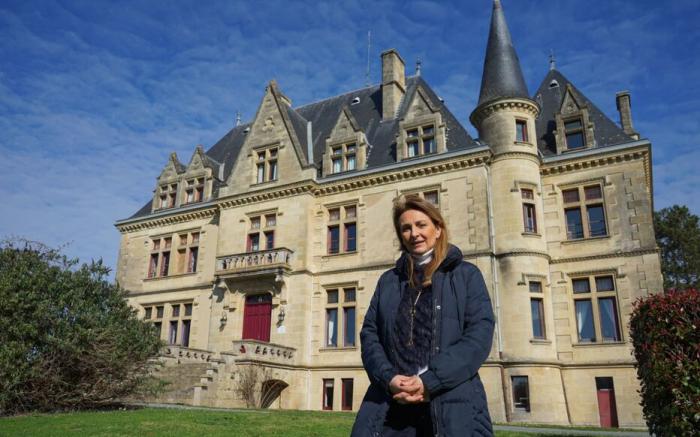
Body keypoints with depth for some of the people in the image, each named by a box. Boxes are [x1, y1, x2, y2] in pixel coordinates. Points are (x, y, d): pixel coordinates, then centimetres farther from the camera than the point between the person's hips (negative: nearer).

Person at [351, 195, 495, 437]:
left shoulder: (466, 274, 7)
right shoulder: (388, 280, 17)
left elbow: (480, 333, -4)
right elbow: (369, 333, 9)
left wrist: (430, 381, -13)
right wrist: (388, 378, -10)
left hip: (453, 403, -2)